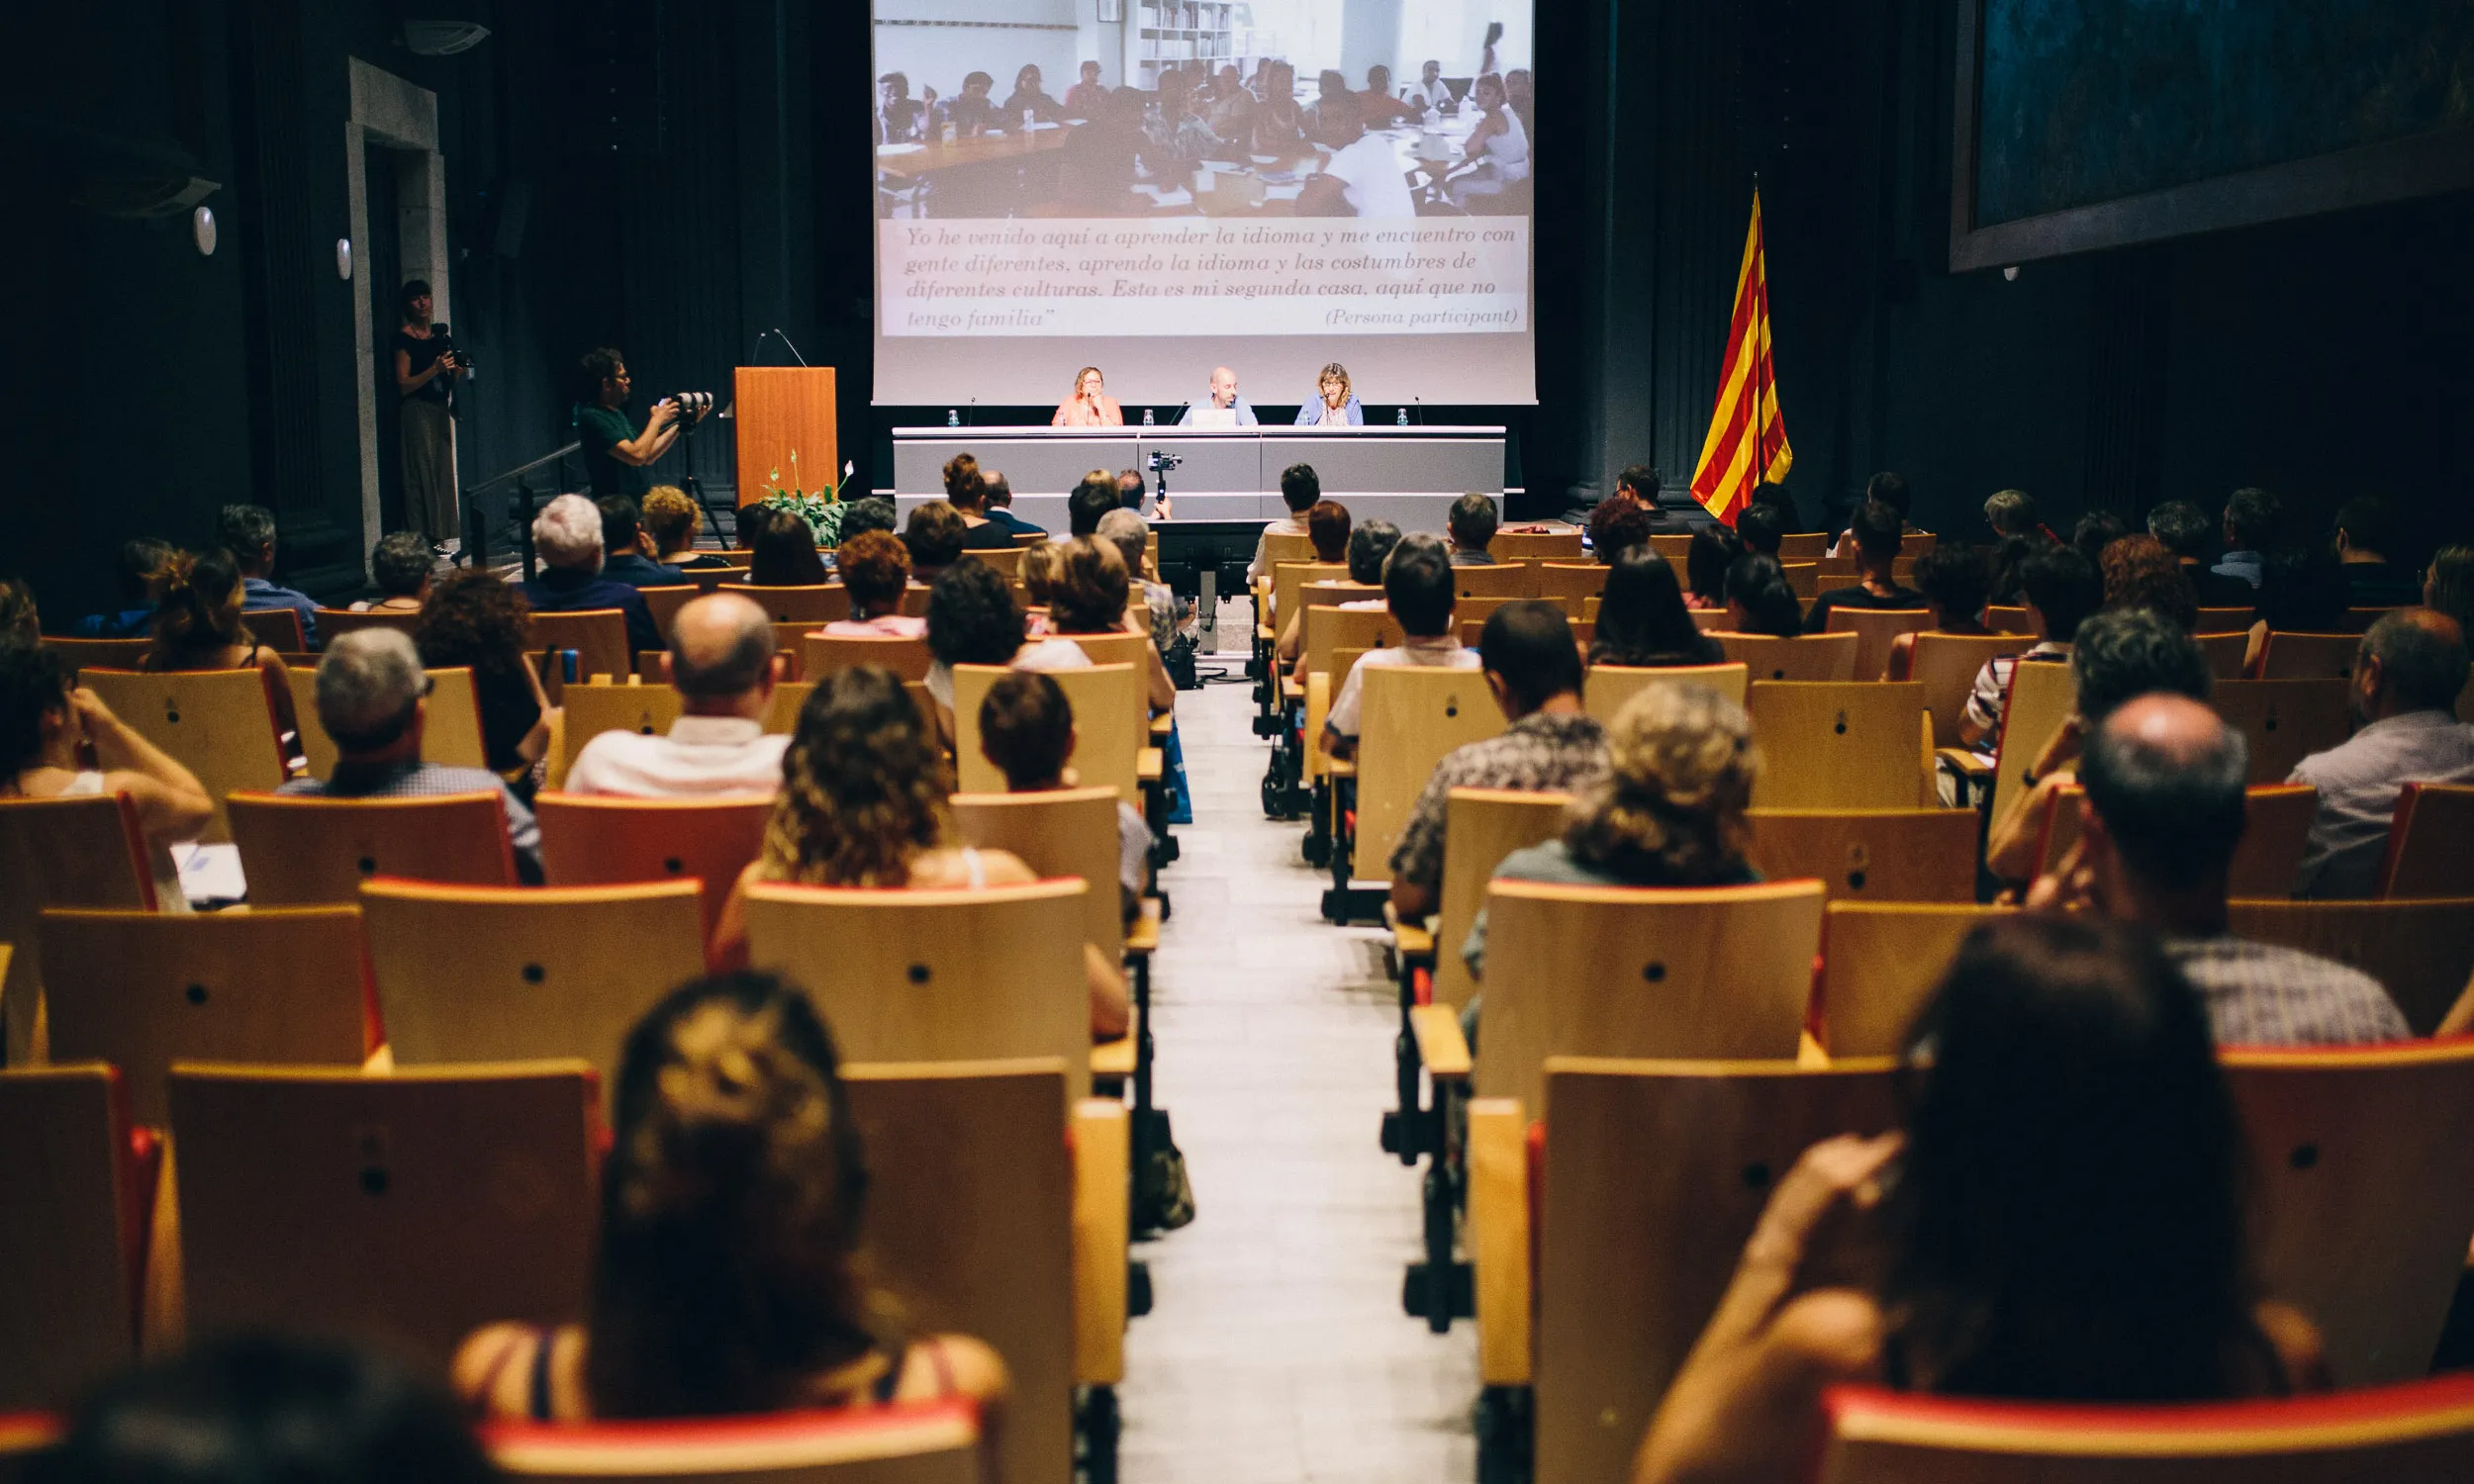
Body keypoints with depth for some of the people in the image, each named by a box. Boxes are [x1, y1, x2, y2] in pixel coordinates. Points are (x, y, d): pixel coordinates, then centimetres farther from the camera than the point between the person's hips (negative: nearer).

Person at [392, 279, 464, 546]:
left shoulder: (439, 334, 14)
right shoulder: (404, 338, -6)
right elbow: (404, 385, -11)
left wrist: (457, 371, 0)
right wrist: (435, 369, -20)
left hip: (440, 409, 7)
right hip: (416, 411, -7)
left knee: (444, 470, 6)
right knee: (423, 473, -8)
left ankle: (444, 534, 10)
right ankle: (426, 537, -9)